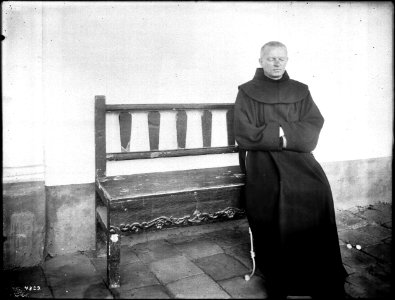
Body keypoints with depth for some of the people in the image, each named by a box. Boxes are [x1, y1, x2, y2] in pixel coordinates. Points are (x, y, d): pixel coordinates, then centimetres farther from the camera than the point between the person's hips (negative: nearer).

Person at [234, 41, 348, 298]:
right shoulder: (248, 92, 10)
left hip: (297, 155, 2)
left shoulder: (300, 91, 19)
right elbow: (245, 135, -1)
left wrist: (282, 131, -9)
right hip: (261, 157, -2)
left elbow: (314, 126, 6)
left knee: (318, 190, -24)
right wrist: (283, 137, -7)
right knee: (275, 192, -28)